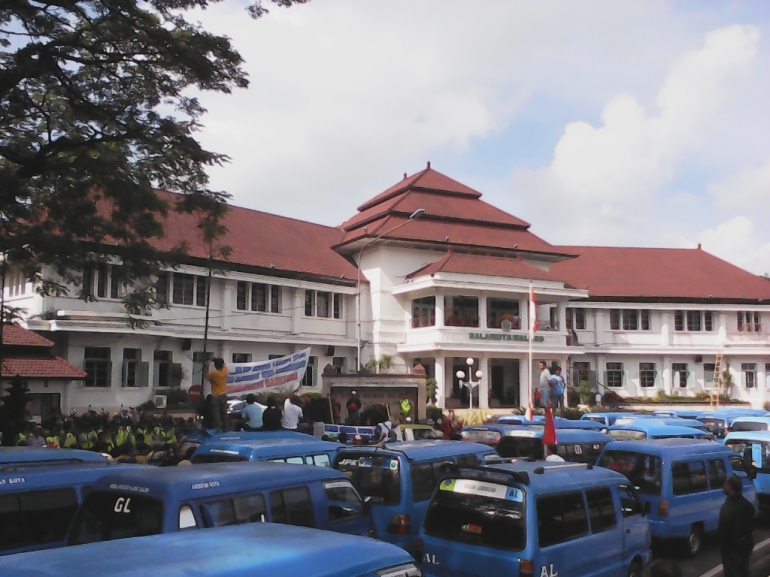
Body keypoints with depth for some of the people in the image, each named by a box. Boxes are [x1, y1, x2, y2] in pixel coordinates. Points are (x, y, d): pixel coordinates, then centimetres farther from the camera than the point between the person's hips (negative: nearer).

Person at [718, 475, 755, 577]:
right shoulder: (748, 504, 1)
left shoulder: (728, 507, -26)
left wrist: (721, 544, -6)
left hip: (732, 547, -8)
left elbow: (723, 530, -21)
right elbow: (751, 525, 12)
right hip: (746, 544, 8)